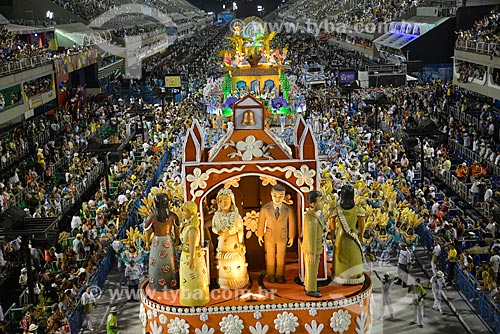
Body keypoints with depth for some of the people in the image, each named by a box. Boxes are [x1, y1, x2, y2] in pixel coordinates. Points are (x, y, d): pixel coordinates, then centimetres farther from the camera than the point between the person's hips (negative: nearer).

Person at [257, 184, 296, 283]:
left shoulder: (288, 210, -16)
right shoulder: (265, 208, -16)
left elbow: (291, 223, -5)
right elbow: (261, 221, -6)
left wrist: (291, 237, 2)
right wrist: (260, 235, 0)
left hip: (282, 237, 0)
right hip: (269, 237, 0)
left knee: (281, 257, 10)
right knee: (270, 256, 13)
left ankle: (280, 275, 25)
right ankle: (271, 275, 28)